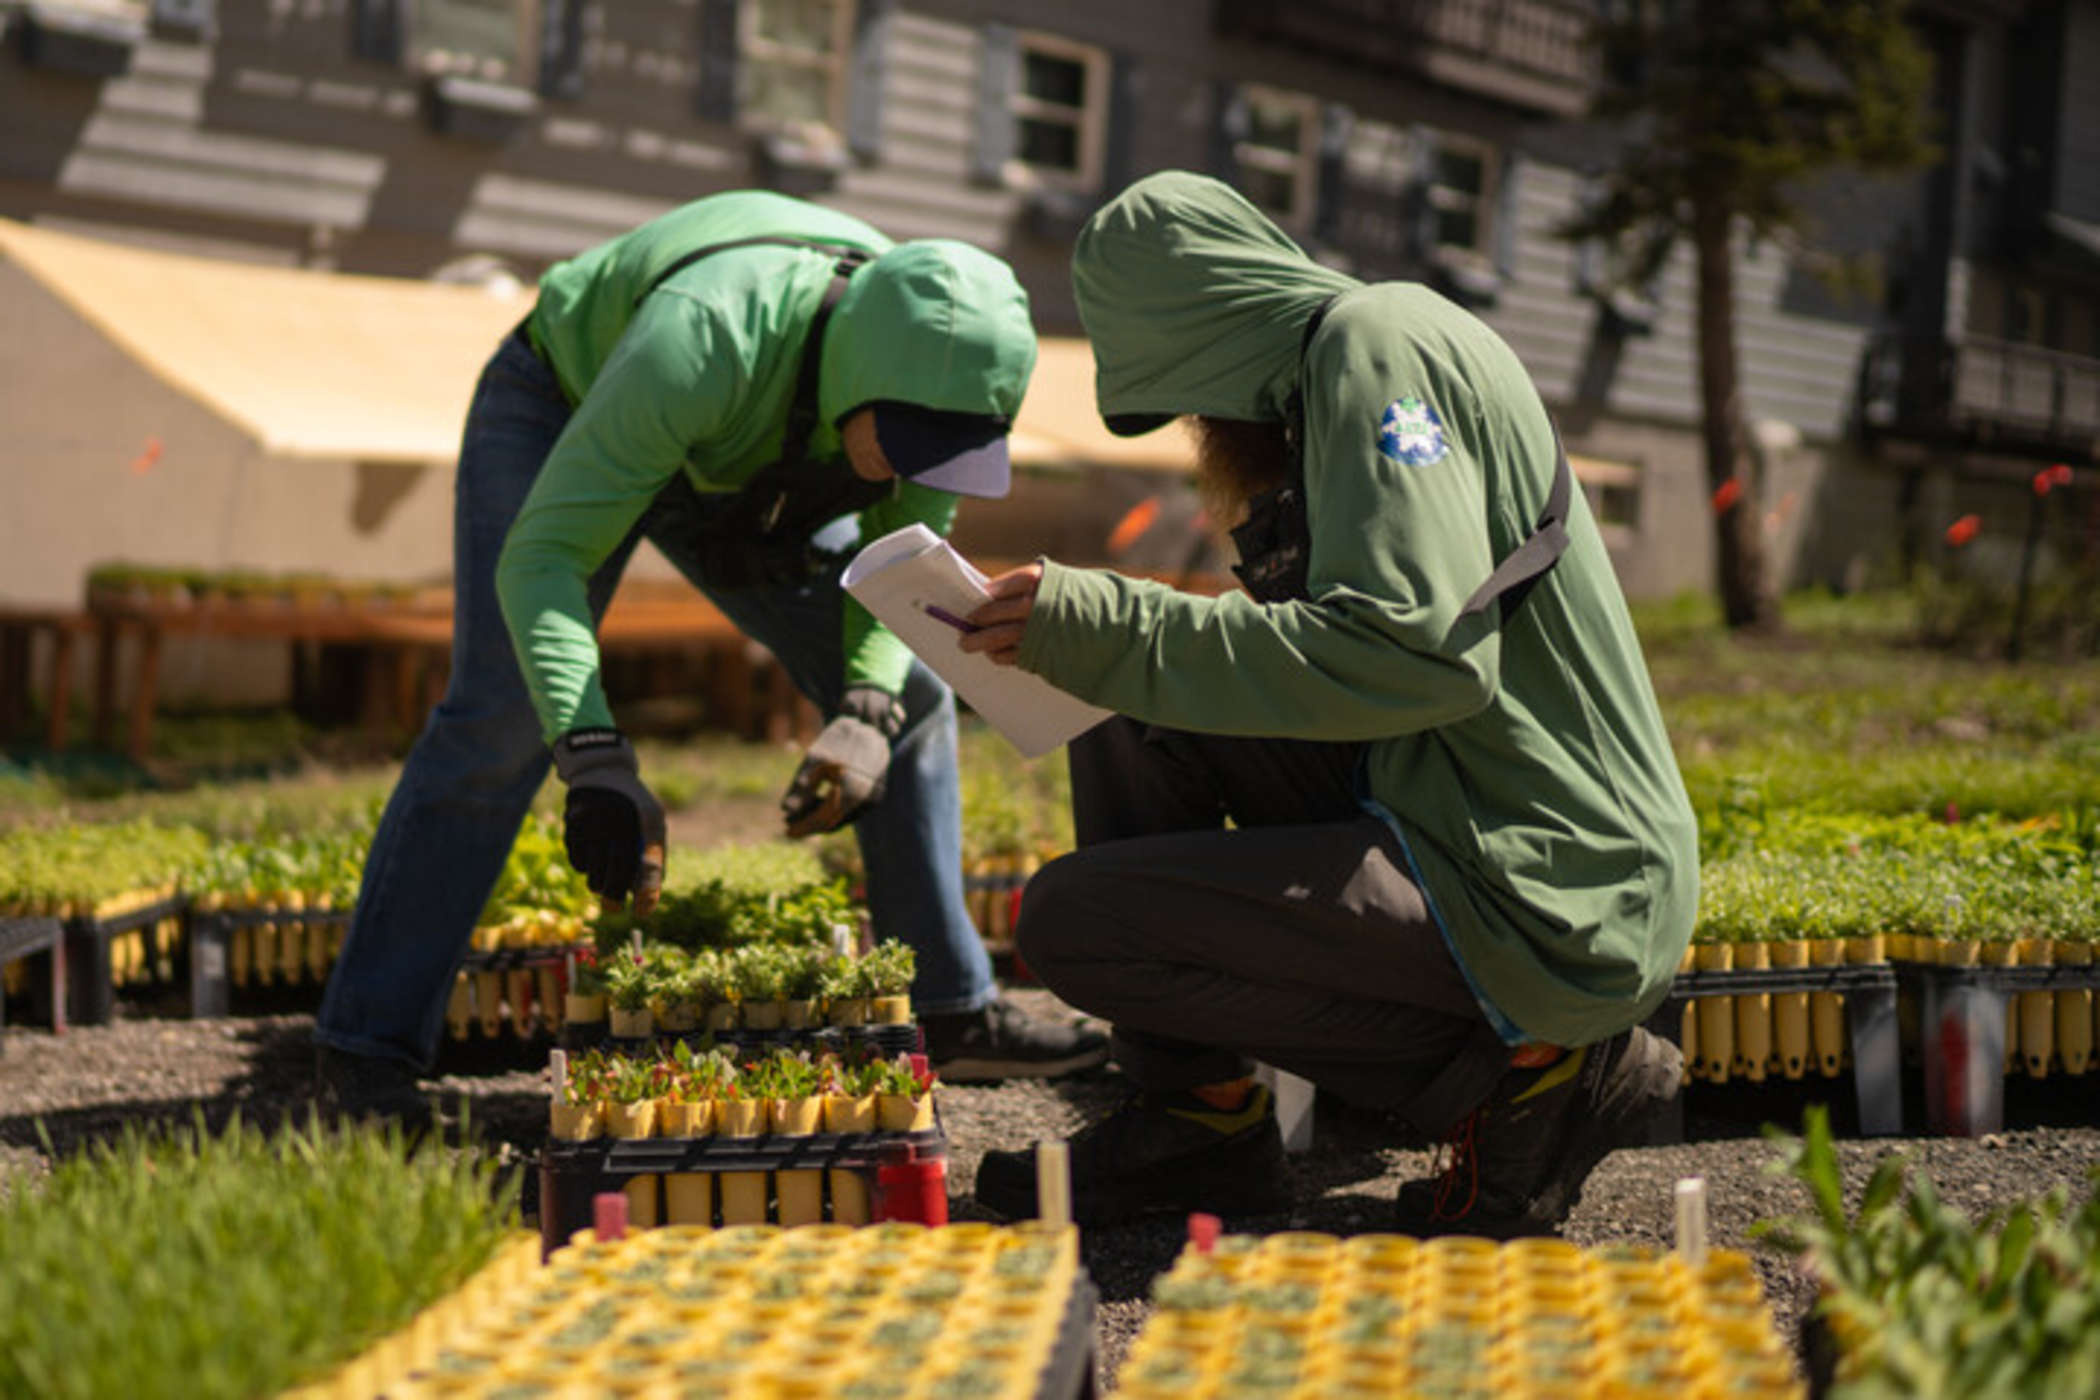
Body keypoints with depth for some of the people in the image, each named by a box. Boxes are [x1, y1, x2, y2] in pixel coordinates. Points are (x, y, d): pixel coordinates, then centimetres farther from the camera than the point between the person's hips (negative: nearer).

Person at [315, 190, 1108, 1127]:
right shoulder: (704, 342, -46)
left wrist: (868, 712, -35)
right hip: (560, 418, -5)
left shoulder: (940, 373, -29)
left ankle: (949, 1014, 9)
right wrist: (594, 759, -58)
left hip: (734, 466, 5)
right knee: (502, 717, -21)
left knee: (908, 695, -2)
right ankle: (366, 1048, -13)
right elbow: (540, 555, -46)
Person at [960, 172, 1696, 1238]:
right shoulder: (1337, 363, 19)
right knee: (1130, 719, 12)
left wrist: (1112, 635, -19)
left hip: (1549, 901, -10)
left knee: (1071, 921, -13)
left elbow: (1417, 654, -23)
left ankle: (1526, 1064, -6)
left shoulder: (1377, 340, -10)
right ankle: (1197, 1117, 10)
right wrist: (1103, 642, 17)